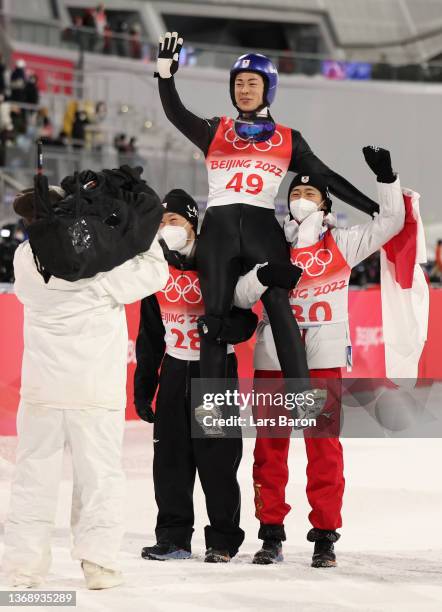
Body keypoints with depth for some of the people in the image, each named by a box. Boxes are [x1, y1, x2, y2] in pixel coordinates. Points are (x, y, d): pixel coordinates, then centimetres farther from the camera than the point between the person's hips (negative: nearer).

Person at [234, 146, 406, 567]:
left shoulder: (342, 243, 8)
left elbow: (391, 222, 4)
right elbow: (241, 296, 2)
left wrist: (386, 177, -7)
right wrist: (263, 275, -17)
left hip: (323, 361, -1)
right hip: (273, 358, 1)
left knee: (324, 446, -2)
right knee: (270, 445, 4)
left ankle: (325, 536, 3)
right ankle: (271, 532, 11)